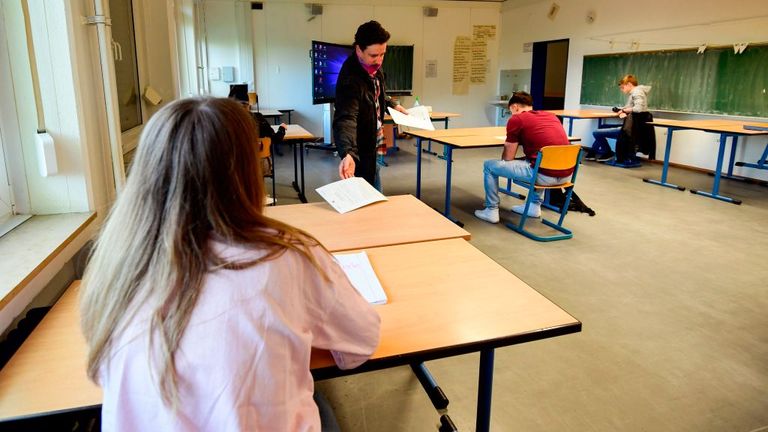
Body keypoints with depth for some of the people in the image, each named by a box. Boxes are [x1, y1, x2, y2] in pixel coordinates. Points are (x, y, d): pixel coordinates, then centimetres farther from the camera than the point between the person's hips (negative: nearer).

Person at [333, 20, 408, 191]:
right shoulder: (351, 79, -31)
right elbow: (346, 119, -46)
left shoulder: (373, 66, -3)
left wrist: (393, 105, 16)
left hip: (372, 147, 9)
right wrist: (348, 153, -60)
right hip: (361, 151, -9)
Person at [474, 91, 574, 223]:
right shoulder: (552, 116, 18)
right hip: (567, 175, 7)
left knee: (489, 165, 10)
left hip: (545, 175, -7)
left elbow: (508, 158, 3)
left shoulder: (516, 119, 0)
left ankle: (491, 211, 18)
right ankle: (535, 205, 38)